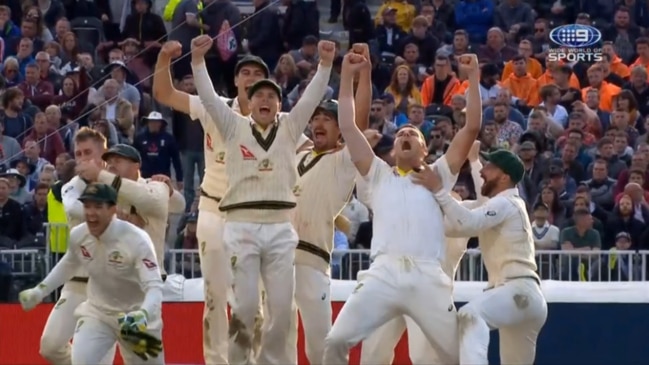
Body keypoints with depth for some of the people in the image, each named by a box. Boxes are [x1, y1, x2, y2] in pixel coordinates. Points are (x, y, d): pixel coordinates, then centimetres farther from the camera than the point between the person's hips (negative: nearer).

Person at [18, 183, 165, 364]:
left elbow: (154, 287, -31)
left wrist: (143, 315, -51)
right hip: (98, 312, 3)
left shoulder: (137, 240, -28)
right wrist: (40, 291, 7)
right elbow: (69, 264, 12)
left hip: (136, 317, -3)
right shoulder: (78, 235, -12)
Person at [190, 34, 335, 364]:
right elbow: (208, 96, -1)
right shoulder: (234, 127, 9)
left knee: (282, 306, 0)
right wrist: (198, 59, -14)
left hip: (280, 228, 2)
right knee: (244, 305, -6)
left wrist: (325, 64, -11)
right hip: (241, 226, -2)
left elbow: (312, 98, 3)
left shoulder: (289, 128, 13)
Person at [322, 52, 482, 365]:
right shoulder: (379, 175, 23)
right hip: (383, 274, 1)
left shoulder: (439, 175, 22)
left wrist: (474, 77, 9)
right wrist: (346, 77, 15)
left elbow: (472, 128, 15)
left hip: (428, 278, 0)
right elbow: (347, 128, 18)